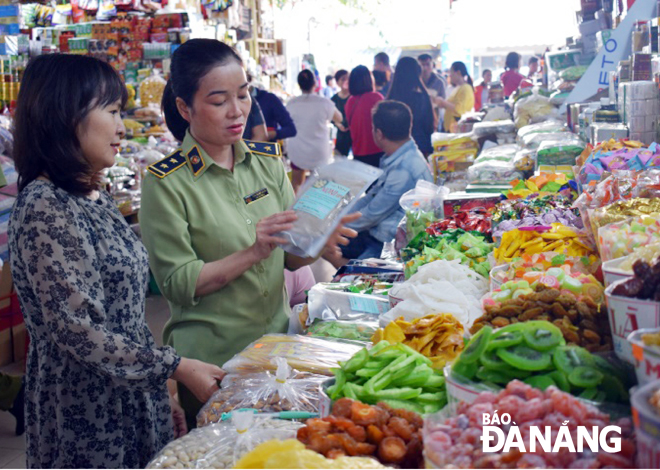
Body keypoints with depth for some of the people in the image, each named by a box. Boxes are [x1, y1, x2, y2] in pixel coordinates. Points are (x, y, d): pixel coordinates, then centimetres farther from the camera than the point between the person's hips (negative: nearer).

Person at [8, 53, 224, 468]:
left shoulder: (95, 196, 8)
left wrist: (162, 383, 17)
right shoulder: (45, 209, -21)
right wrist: (177, 368, -19)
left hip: (135, 399, 9)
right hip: (87, 414, -8)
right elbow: (79, 331, -24)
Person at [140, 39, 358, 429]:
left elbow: (291, 256, 6)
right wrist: (253, 253, -24)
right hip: (211, 360, -5)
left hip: (278, 342, 5)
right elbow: (177, 283, -15)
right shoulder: (166, 183, -12)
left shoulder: (267, 161, 3)